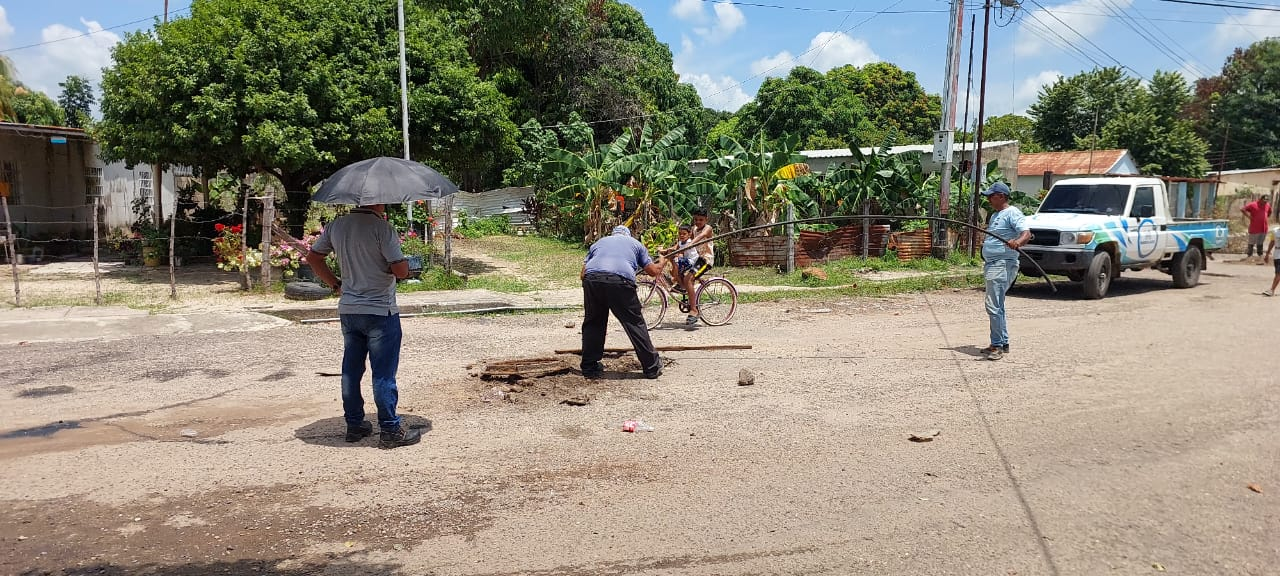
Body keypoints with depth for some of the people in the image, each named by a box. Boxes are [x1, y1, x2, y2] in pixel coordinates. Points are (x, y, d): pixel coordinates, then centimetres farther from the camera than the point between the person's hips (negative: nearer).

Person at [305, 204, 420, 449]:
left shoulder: (336, 226, 4)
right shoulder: (382, 227, -17)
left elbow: (313, 257, 14)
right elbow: (401, 270, -20)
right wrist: (404, 263, 3)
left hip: (348, 310, 6)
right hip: (380, 311, -6)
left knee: (351, 371, 15)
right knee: (384, 373, 0)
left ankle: (354, 424, 24)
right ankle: (390, 430, 6)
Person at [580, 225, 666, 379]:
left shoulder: (598, 243, 34)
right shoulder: (635, 244, 29)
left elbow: (582, 274, 24)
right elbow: (653, 271, 23)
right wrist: (660, 266, 45)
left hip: (591, 279, 2)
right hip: (620, 281, -2)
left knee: (593, 323, 19)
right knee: (635, 323, 6)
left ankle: (589, 367, 22)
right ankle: (652, 367, 11)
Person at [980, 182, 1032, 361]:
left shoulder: (1012, 213, -11)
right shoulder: (995, 215, 20)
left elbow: (1027, 233, -25)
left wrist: (1017, 242, -44)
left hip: (1003, 264, -11)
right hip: (992, 264, 11)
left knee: (993, 306, -14)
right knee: (997, 306, 15)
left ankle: (997, 345, -11)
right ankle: (1003, 343, 23)